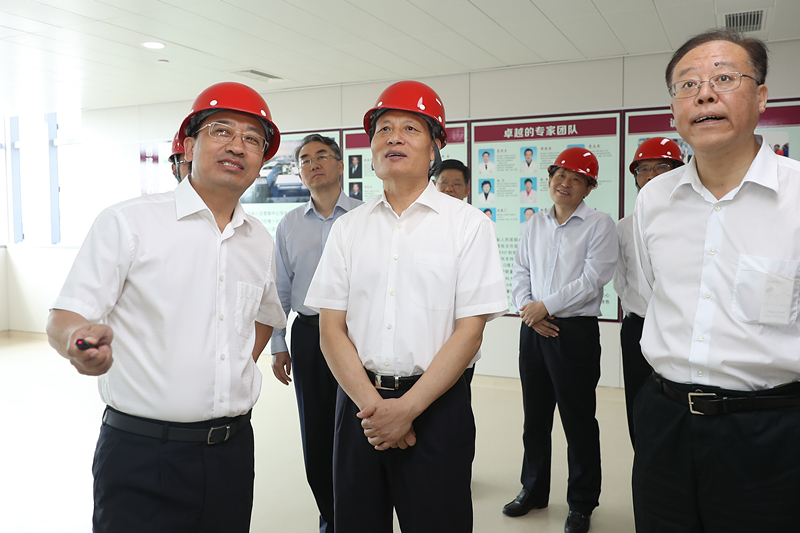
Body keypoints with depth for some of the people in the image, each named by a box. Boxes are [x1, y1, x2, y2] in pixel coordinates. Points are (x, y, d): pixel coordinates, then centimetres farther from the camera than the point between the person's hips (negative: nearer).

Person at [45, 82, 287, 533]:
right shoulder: (128, 222, -5)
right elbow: (63, 321, -8)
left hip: (232, 453, 5)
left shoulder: (261, 242, 8)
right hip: (142, 456, -4)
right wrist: (83, 338, -30)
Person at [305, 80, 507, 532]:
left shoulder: (468, 224, -2)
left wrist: (407, 408, -13)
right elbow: (331, 329, 2)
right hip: (359, 402, 3)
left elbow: (469, 330, -7)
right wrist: (372, 405, -10)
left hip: (437, 406, -2)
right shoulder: (348, 228, 6)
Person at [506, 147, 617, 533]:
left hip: (575, 331, -5)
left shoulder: (599, 225, -4)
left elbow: (592, 279, -14)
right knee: (534, 416, 16)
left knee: (578, 421, 3)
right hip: (533, 329, 6)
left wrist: (545, 306, -14)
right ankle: (533, 490, 32)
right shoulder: (535, 224, 13)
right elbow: (520, 272, 10)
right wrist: (528, 309, -7)